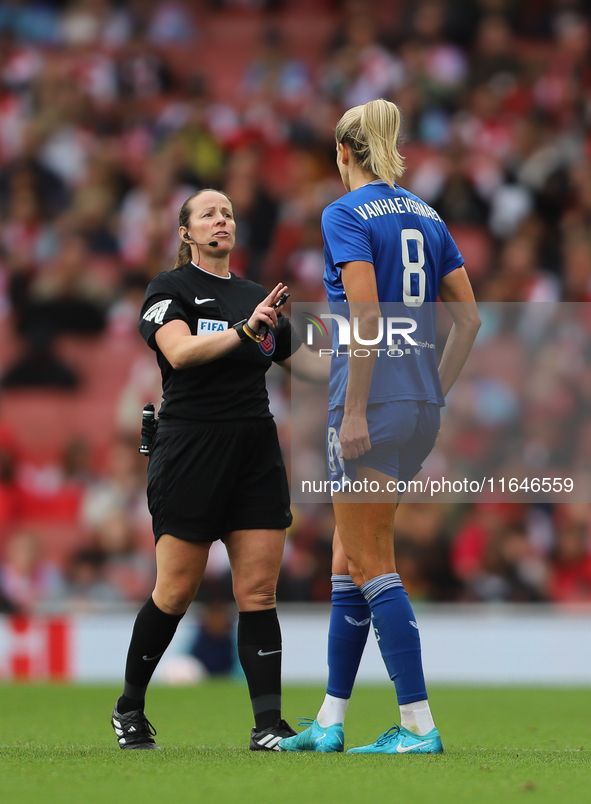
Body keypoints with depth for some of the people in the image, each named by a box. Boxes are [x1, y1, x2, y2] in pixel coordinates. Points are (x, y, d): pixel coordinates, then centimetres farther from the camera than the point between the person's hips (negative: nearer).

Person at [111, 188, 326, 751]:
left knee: (258, 592, -3)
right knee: (176, 592, -2)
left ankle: (268, 726, -6)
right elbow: (180, 350, -20)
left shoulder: (257, 298, 16)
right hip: (190, 451, -5)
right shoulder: (169, 289, -1)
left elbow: (309, 365, 21)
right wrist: (245, 331, -32)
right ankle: (129, 710, 17)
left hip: (256, 456, 5)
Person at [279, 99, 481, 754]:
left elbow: (367, 316, -18)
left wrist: (355, 411, -17)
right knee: (350, 559, 14)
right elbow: (468, 317, 10)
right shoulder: (427, 216, 13)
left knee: (372, 567, -2)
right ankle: (330, 722, 17)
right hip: (421, 407, 8)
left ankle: (419, 725, -5)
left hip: (372, 401, -8)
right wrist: (433, 392, 15)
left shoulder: (346, 215, -7)